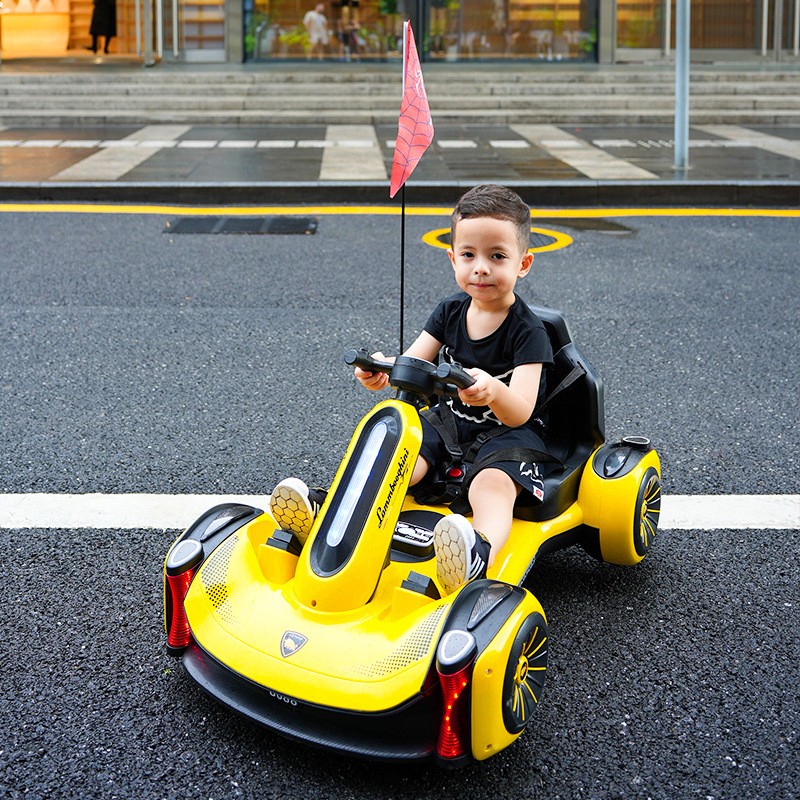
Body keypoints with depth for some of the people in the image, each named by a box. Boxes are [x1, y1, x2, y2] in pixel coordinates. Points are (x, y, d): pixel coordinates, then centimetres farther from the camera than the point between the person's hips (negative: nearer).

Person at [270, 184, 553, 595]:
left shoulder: (528, 331, -14)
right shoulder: (450, 311, 4)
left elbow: (520, 412, -24)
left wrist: (493, 391, -49)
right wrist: (382, 371, -26)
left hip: (506, 433, -6)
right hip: (448, 420, 6)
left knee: (491, 484, -37)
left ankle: (481, 554, -67)